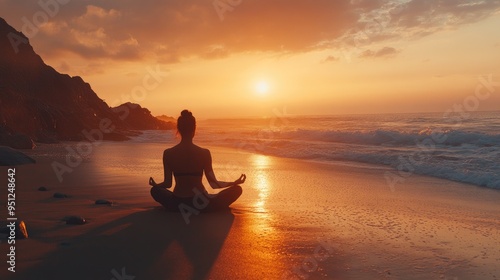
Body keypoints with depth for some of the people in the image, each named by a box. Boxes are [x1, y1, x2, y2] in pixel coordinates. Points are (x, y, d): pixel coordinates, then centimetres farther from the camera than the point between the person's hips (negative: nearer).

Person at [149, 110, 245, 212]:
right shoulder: (204, 153, -14)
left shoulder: (168, 153, -8)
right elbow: (214, 184, -8)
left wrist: (155, 184, 21)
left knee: (155, 190, 31)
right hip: (200, 203, -2)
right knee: (237, 189, 12)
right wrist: (235, 183, 7)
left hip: (177, 204, 2)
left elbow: (168, 183, -1)